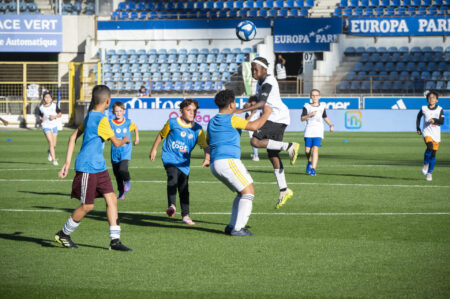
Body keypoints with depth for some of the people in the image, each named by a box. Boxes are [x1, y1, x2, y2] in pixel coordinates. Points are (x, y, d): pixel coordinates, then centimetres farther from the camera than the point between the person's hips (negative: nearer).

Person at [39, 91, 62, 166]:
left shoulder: (54, 106, -2)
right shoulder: (41, 107, -2)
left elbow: (60, 114, 5)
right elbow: (40, 116, 14)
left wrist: (55, 116, -14)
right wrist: (41, 119, -9)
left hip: (54, 126, 2)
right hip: (46, 126, -2)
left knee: (54, 145, 8)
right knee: (50, 142, -18)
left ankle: (49, 152, 44)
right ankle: (54, 160, -16)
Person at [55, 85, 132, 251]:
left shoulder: (90, 116, 12)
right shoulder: (101, 120, -17)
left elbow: (73, 137, 15)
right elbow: (116, 143, -12)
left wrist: (68, 163, 15)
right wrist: (125, 140, 11)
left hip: (99, 167, 9)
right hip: (87, 168, -9)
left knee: (111, 199, 2)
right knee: (87, 206, -1)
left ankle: (115, 240, 2)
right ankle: (63, 235, 17)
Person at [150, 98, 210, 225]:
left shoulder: (197, 129, 0)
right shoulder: (172, 123, -3)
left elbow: (205, 145, -5)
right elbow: (161, 135, 13)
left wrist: (207, 158, -22)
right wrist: (154, 149, 18)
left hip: (184, 162, 3)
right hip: (170, 157, -3)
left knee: (184, 189, 7)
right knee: (173, 177, -32)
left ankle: (185, 216, 17)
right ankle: (172, 205, -37)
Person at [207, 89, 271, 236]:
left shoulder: (211, 122, 19)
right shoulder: (231, 119, -6)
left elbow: (208, 142, 34)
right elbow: (254, 126, -14)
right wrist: (266, 113, -1)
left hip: (215, 164, 9)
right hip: (228, 161, -9)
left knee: (242, 193, 17)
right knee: (248, 192, -7)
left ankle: (232, 226, 8)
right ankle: (238, 228, -16)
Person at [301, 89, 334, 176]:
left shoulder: (322, 106, 11)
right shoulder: (307, 106, 4)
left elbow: (325, 117, 25)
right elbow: (302, 118, 0)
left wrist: (331, 125, 13)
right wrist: (309, 115, -15)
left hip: (318, 131, 0)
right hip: (309, 131, 0)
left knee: (315, 149, -17)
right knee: (307, 150, -1)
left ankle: (313, 169, -20)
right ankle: (309, 162, 33)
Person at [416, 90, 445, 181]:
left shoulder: (440, 109, 2)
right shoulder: (424, 109, 5)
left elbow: (442, 121, -8)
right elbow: (418, 117, 23)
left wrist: (434, 120, -26)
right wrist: (418, 128, 18)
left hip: (436, 134, 1)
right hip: (427, 132, -1)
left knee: (433, 154, 4)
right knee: (430, 147, -28)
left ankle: (429, 172, 19)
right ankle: (426, 164, -3)